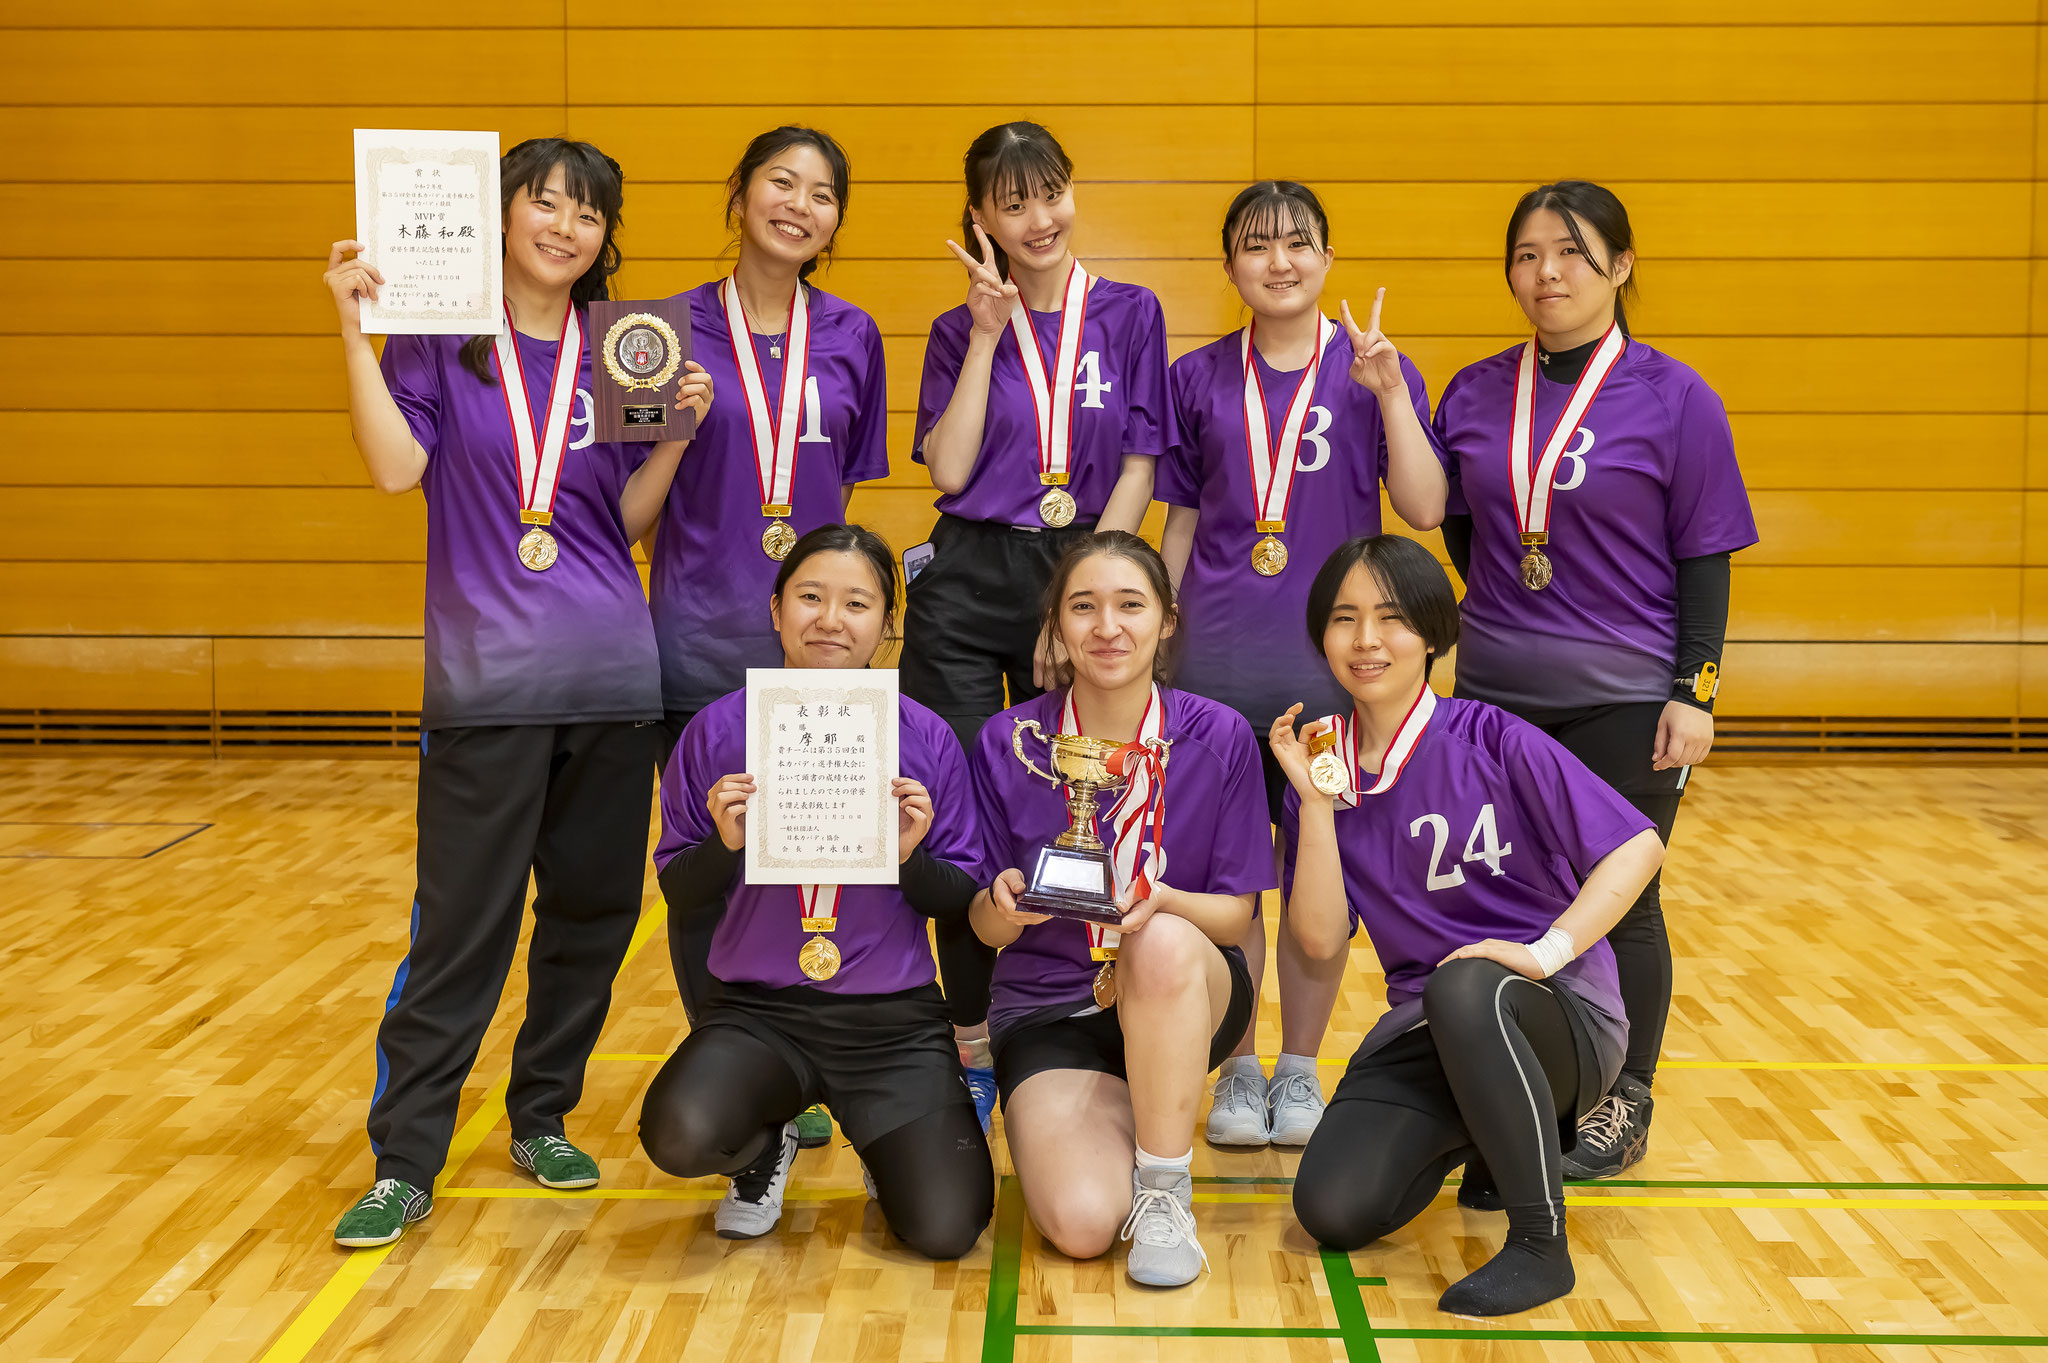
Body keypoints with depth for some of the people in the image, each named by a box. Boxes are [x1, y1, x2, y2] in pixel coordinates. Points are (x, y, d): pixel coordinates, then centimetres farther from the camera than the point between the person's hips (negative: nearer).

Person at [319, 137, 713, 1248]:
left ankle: (543, 1119, 26)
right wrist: (354, 326, -14)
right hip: (486, 683, -4)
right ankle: (403, 1164, 7)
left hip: (612, 676, 4)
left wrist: (681, 430, -4)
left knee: (592, 910, 9)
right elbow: (396, 467, -12)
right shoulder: (439, 339, 3)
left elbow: (628, 521, 9)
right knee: (462, 926, -4)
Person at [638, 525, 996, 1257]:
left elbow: (963, 901, 3)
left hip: (894, 1018, 0)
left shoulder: (925, 738, -2)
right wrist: (724, 843, -16)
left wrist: (913, 857, -17)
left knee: (944, 1231, -15)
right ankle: (766, 1146, 9)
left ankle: (887, 1144, 23)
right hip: (757, 1009, 0)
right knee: (680, 1135, -31)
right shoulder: (719, 729, -2)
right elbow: (679, 897, 4)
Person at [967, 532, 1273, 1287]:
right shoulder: (1008, 743, -6)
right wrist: (1004, 905, -25)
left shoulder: (1220, 737, -8)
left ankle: (1165, 1192, -17)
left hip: (1188, 996, 0)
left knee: (1164, 946, -38)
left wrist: (1160, 904, -26)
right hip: (1048, 1008, 0)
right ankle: (1117, 1121, 12)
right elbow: (987, 929, 0)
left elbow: (1235, 913, -4)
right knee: (1080, 1223, -24)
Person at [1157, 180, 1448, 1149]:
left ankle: (1300, 1068, 21)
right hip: (1217, 659, 1)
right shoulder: (1198, 379, 7)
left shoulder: (1372, 370, 3)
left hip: (1333, 659, -1)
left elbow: (1425, 510, -7)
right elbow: (1180, 524, 12)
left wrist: (1390, 393, -16)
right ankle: (1236, 1069, 20)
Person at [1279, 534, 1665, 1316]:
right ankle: (1485, 1138, 16)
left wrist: (1549, 950, -27)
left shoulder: (1492, 742, -9)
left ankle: (1540, 1245, -21)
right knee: (1333, 1210, -17)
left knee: (1465, 987, -40)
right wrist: (1315, 800, -13)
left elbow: (1637, 847, -15)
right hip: (1426, 1027, 5)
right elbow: (1320, 939, -5)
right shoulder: (1324, 766, 4)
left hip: (1558, 1017, -4)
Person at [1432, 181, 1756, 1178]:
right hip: (1495, 693, 4)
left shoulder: (1674, 399, -4)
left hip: (1623, 701, -3)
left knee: (1617, 903, 6)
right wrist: (1512, 617, 5)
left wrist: (1694, 692, -9)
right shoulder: (1475, 394, 6)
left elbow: (1705, 560, -4)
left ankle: (1624, 1105, 23)